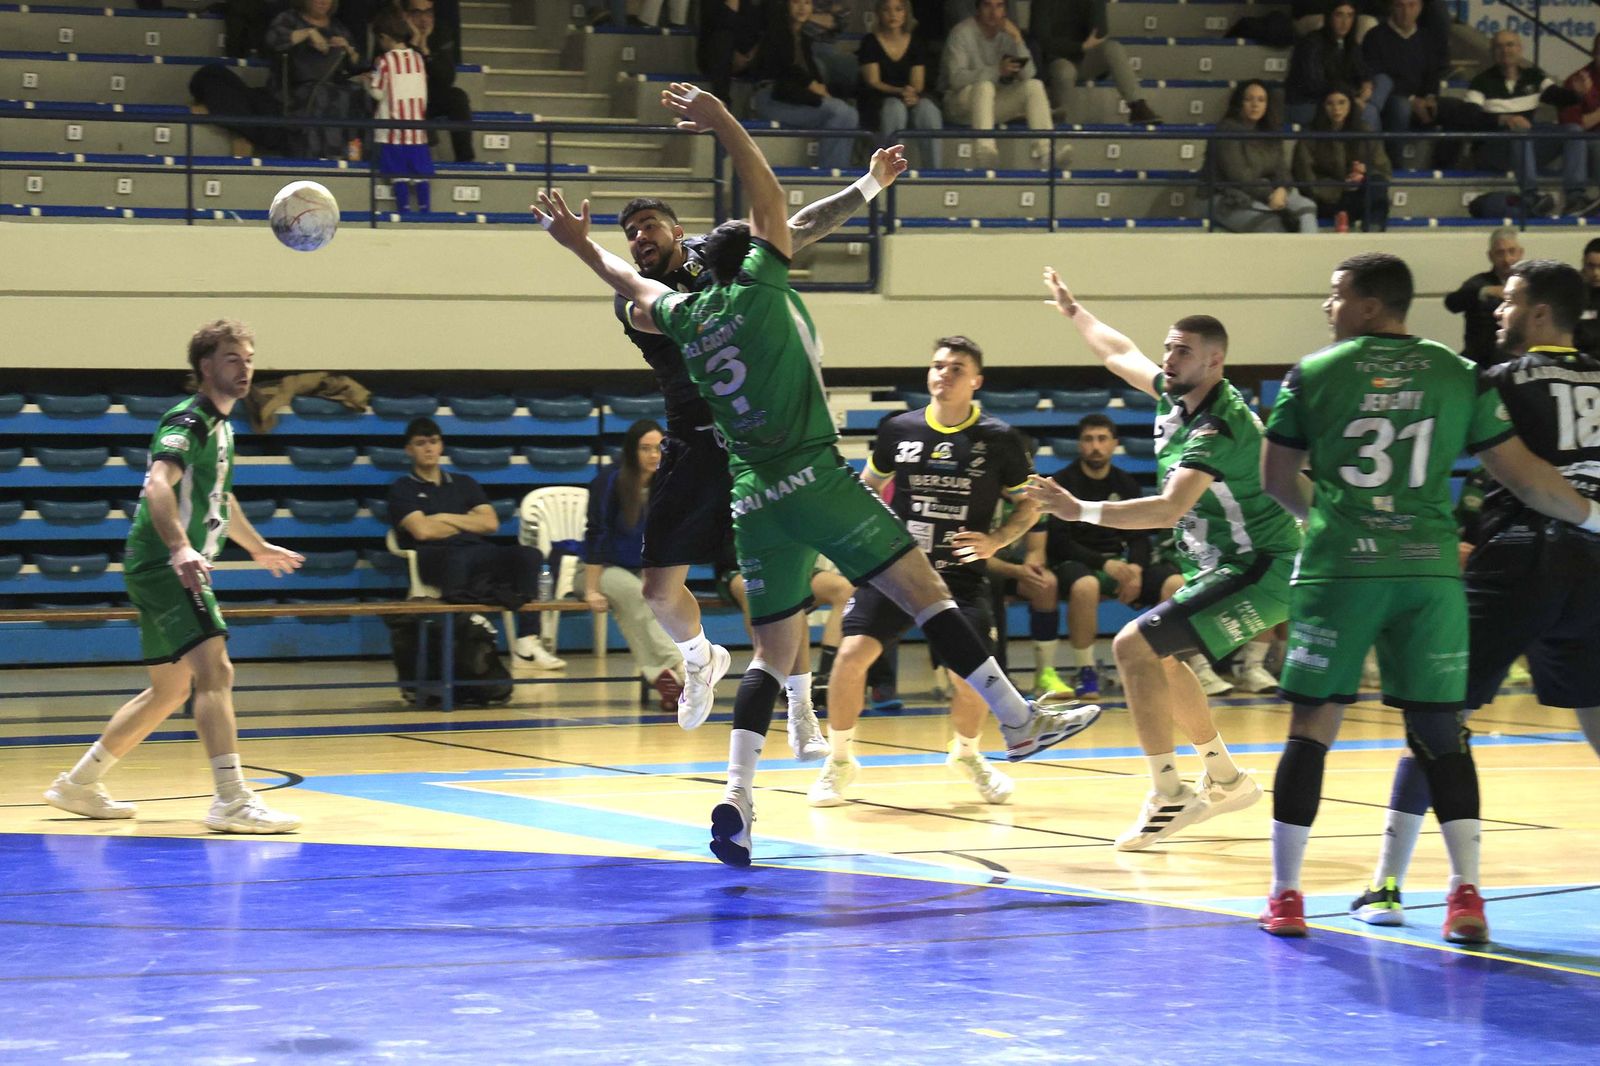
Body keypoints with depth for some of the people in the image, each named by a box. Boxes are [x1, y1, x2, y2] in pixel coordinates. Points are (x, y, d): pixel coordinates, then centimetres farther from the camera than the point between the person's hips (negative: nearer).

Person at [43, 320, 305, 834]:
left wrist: (258, 548, 49)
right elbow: (158, 484, -30)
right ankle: (232, 800, -27)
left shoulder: (220, 425, 18)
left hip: (175, 567, 10)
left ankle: (79, 783, 26)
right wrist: (181, 548, -45)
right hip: (166, 564, -10)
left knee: (171, 688, 16)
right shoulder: (189, 420, -12)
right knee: (215, 668, -20)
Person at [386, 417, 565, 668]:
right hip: (434, 557, -5)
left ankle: (526, 643, -33)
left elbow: (490, 523, 15)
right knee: (457, 559, -43)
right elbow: (423, 531, -3)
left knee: (529, 555, -26)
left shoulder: (463, 484, 29)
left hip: (477, 554, 5)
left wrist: (447, 518, 7)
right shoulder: (403, 489, 14)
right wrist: (467, 522, 9)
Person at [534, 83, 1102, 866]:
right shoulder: (762, 285, 2)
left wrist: (583, 245, 50)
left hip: (753, 499, 5)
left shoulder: (686, 316, 14)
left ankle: (736, 794, -3)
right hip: (814, 477, -5)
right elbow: (768, 197, 12)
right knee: (924, 589, -4)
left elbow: (636, 290, 35)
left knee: (773, 650, 10)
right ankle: (1016, 719, -8)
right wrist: (723, 123, 22)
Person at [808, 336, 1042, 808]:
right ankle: (839, 760, 4)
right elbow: (870, 486, 19)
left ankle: (967, 754, 23)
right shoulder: (899, 429, 2)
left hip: (961, 575, -1)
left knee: (971, 677, -11)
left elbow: (1029, 505, 7)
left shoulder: (998, 439, -2)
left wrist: (995, 540, -9)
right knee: (852, 652, -17)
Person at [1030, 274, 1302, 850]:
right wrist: (1073, 311, 39)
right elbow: (1121, 354, 26)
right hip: (1223, 565, 11)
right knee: (1160, 656, 23)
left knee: (1135, 646, -18)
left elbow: (1171, 507, -36)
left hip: (1257, 571, -11)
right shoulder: (1176, 396, 4)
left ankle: (1167, 795, -15)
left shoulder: (1218, 427, -24)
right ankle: (1226, 779, 32)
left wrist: (1082, 510, -41)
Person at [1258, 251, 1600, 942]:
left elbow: (1276, 480, 9)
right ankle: (1466, 893, -1)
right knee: (1440, 731, 7)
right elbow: (1522, 474, 6)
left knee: (1312, 726, 4)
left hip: (1339, 567, -1)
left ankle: (1285, 894, 6)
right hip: (1428, 569, 1)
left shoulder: (1314, 374, 3)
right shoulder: (1459, 376, 6)